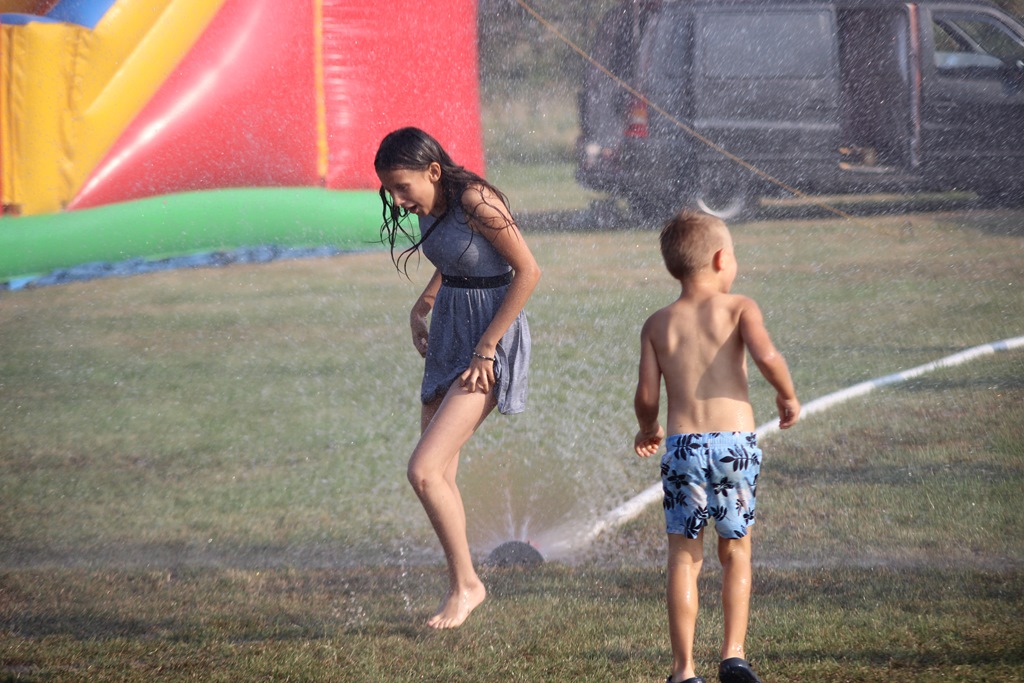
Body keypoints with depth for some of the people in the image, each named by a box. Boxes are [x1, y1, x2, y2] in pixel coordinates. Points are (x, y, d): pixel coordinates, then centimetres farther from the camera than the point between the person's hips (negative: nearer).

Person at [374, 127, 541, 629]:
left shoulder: (475, 201, -21)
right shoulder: (429, 207, 4)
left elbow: (528, 272, -19)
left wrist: (486, 347, -19)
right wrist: (421, 307, 10)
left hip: (492, 342, -9)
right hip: (450, 336, 9)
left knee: (423, 470, -15)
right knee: (438, 475, 11)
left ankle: (466, 583, 1)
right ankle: (458, 590, 22)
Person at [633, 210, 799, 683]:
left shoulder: (658, 325, 9)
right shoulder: (739, 308, 2)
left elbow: (647, 395, 3)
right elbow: (766, 356, -15)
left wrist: (647, 430, 23)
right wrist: (788, 396, 4)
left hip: (682, 445, 1)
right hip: (735, 440, -1)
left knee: (684, 557, 7)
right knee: (735, 553, 14)